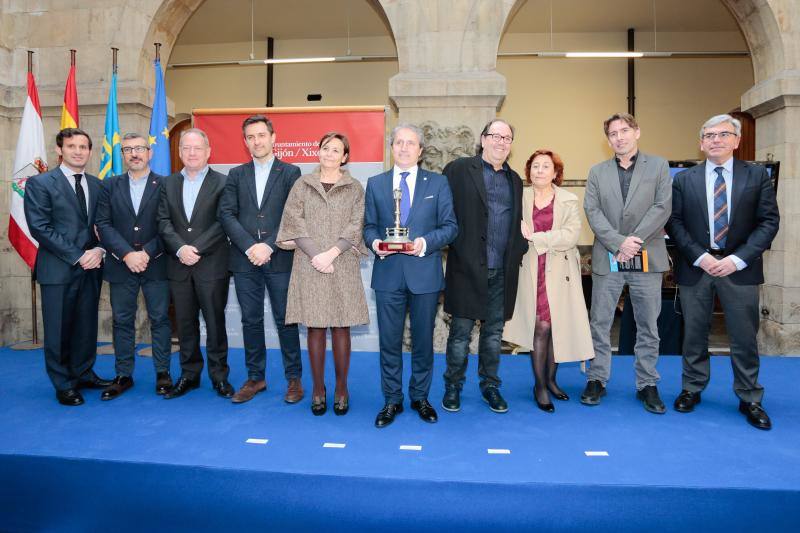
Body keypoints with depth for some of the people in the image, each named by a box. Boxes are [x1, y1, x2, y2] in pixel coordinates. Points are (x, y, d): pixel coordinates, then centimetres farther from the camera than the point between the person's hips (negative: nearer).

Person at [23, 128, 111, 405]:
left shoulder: (97, 185, 11)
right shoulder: (40, 183, -2)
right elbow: (40, 228, -9)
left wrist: (99, 250, -10)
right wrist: (76, 256, -15)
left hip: (91, 267, 4)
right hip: (58, 269, -4)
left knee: (87, 325, 11)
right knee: (59, 329, 4)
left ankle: (84, 374, 27)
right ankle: (63, 384, 17)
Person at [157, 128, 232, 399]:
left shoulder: (222, 183, -1)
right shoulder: (169, 183, 12)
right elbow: (163, 221, 4)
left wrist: (196, 249, -15)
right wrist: (180, 248, -12)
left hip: (211, 265, -4)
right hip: (178, 266, 4)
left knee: (215, 323, 4)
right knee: (185, 323, 11)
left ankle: (219, 376, 16)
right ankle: (189, 375, 23)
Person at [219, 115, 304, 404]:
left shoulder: (290, 172, 4)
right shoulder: (236, 174, 12)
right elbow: (226, 214, 2)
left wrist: (269, 246, -14)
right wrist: (250, 246, -11)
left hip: (280, 259, -3)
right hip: (245, 260, 3)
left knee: (286, 321, 4)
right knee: (251, 321, 10)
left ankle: (294, 378, 16)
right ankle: (255, 377, 23)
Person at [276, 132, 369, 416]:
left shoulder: (355, 188, 8)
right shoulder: (302, 185, 10)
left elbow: (355, 226, 0)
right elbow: (294, 223, 2)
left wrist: (332, 253, -13)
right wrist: (315, 255, -10)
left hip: (343, 266, 0)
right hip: (310, 265, 1)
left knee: (341, 326, 2)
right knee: (315, 327, 3)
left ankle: (341, 388, 13)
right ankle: (318, 389, 14)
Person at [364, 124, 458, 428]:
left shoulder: (438, 183, 5)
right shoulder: (375, 184, 10)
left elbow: (450, 226, 1)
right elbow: (369, 226, 10)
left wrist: (426, 242, -16)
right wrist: (375, 242, -12)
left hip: (425, 272, -1)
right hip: (388, 273, 1)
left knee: (423, 340, 10)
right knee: (389, 341, 7)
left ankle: (420, 397, 28)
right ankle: (392, 400, 22)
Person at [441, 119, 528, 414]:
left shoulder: (514, 179, 16)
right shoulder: (459, 169, -1)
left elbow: (517, 222, 20)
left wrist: (519, 251, 5)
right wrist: (455, 249, -10)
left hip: (502, 272, 5)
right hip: (467, 267, -4)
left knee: (494, 332, 13)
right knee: (461, 332, 4)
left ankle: (490, 385, 27)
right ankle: (453, 386, 21)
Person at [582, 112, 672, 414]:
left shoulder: (658, 166, 7)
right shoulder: (598, 172, 10)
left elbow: (663, 207, -4)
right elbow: (592, 211, -1)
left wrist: (634, 242, -13)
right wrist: (619, 242, -14)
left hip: (647, 259, -1)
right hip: (607, 259, 1)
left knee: (648, 326, 6)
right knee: (600, 323, 6)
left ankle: (647, 384, 18)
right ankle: (597, 380, 17)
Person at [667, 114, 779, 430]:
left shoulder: (757, 175, 3)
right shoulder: (684, 179, 5)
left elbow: (769, 221, -1)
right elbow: (674, 222, 1)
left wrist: (737, 259, -12)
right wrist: (699, 257, -11)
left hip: (740, 268, 0)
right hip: (695, 266, 1)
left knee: (744, 337, 5)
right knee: (694, 334, 10)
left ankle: (749, 399, 21)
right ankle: (692, 390, 24)